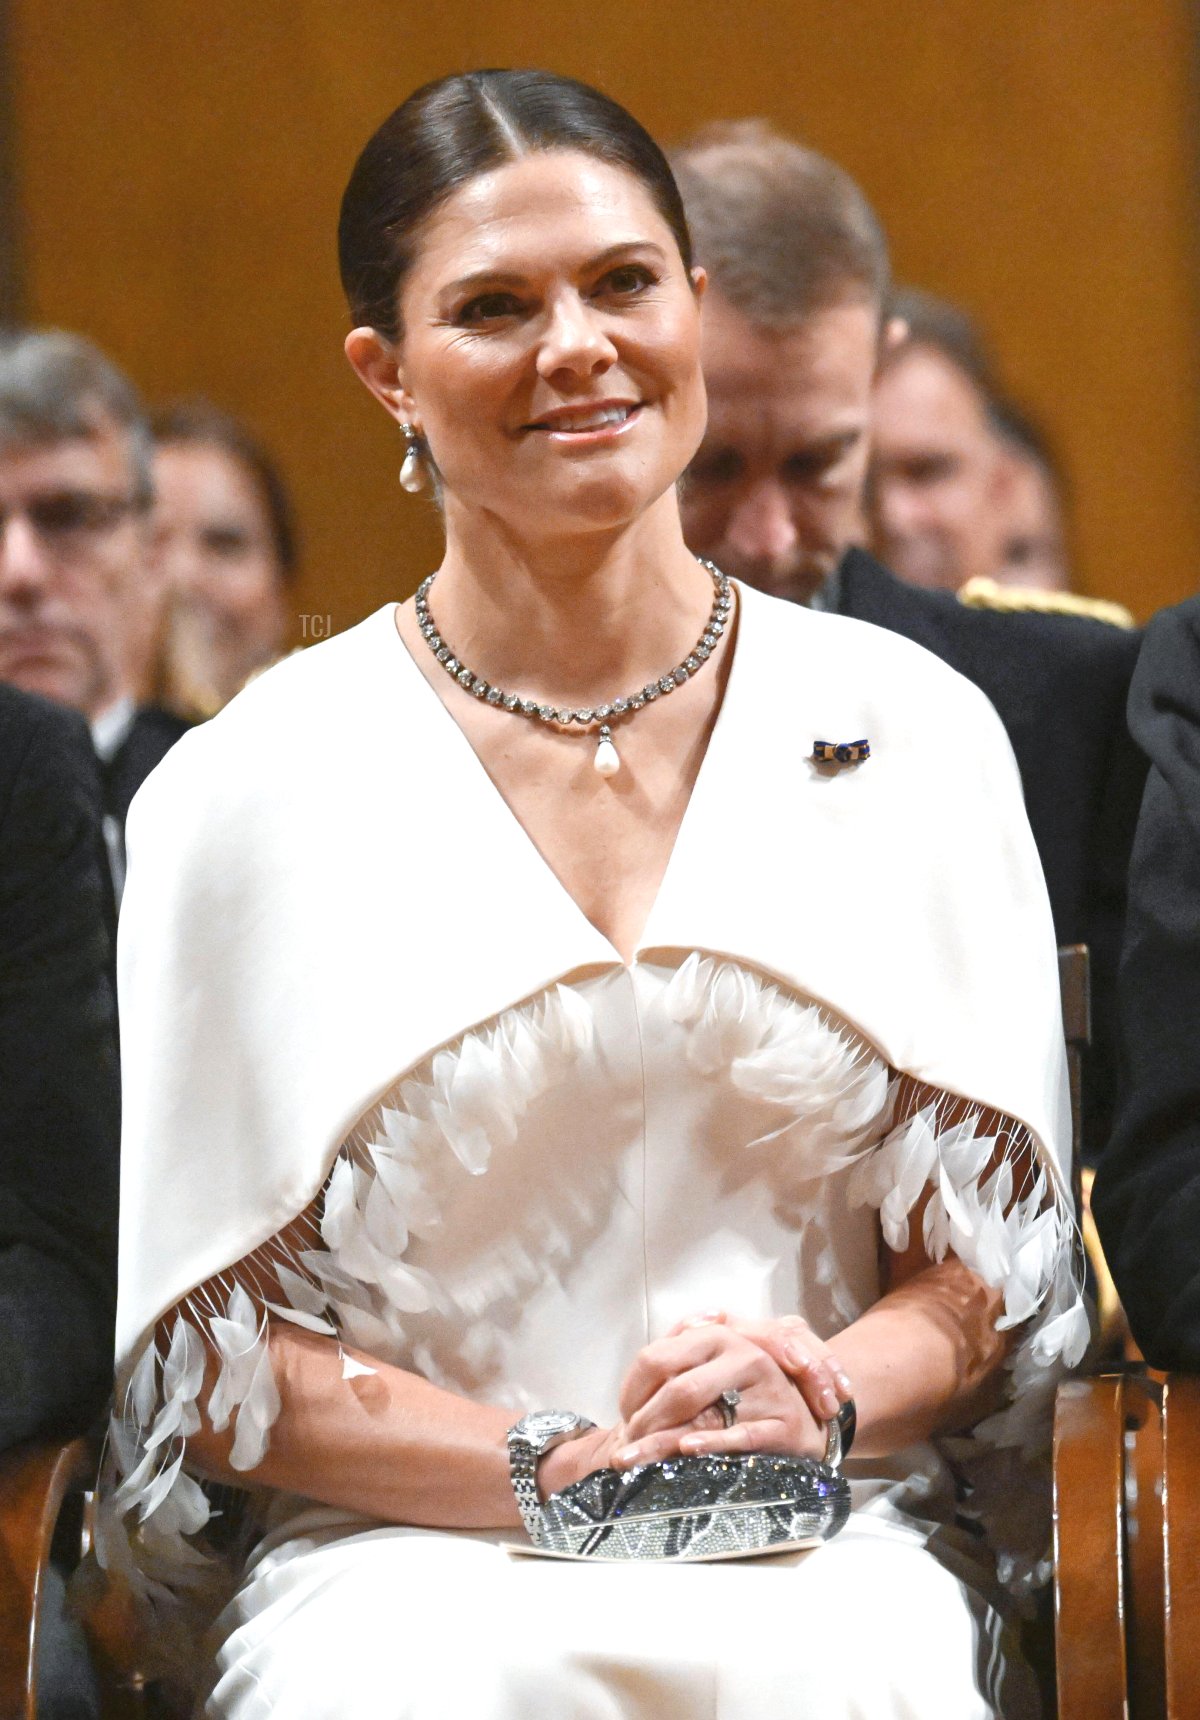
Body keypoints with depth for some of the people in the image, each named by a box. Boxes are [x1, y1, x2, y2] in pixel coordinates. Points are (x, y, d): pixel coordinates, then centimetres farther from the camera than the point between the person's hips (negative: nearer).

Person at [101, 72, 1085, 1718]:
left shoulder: (911, 734, 9)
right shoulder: (249, 790, 4)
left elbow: (988, 1266, 11)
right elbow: (210, 1354, 3)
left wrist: (810, 1404, -11)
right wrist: (560, 1462, -13)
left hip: (823, 1555, 1)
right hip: (414, 1567, 0)